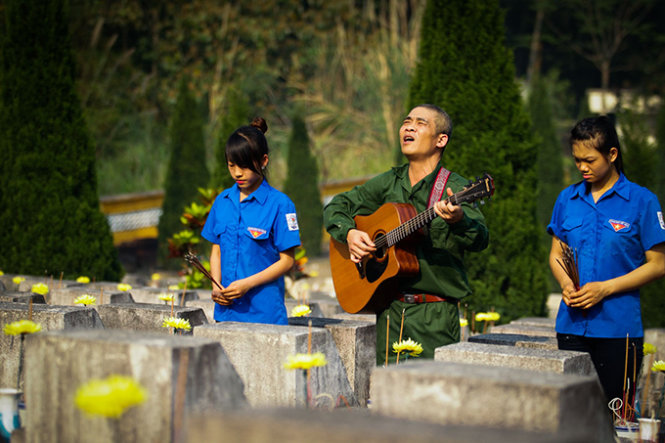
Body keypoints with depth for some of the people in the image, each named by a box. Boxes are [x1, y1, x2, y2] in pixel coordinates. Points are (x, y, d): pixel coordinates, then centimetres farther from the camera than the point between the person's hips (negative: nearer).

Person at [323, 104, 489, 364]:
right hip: (389, 309, 4)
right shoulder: (388, 183, 12)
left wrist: (458, 219, -42)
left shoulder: (455, 189, -5)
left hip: (434, 314, -4)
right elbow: (336, 207, 21)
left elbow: (480, 240, -20)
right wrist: (349, 233, 0)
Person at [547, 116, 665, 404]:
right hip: (572, 324, 4)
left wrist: (605, 288, -12)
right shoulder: (567, 199, 10)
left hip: (618, 327, -3)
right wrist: (566, 284, -5)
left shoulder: (641, 201, -3)